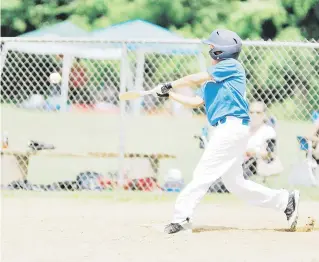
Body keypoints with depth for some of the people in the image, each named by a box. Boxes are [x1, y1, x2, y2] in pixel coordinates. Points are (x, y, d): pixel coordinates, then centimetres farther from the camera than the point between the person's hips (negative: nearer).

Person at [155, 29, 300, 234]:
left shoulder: (231, 65, -5)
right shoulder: (213, 78, 22)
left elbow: (196, 79, -11)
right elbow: (196, 102, 17)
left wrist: (170, 85, -2)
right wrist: (169, 94, 9)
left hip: (232, 126, -10)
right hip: (227, 129, 10)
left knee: (204, 172, -12)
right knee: (234, 182, 11)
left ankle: (182, 216, -14)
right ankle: (285, 200, 16)